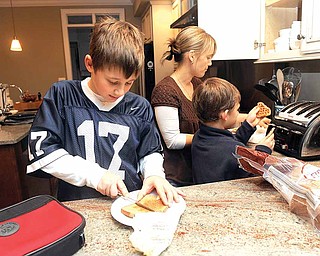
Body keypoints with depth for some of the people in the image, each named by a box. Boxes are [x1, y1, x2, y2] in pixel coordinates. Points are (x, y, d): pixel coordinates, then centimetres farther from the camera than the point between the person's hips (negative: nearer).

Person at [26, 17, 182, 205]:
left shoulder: (140, 107, 3)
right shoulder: (62, 96, -3)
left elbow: (150, 152, 13)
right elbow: (41, 149, -7)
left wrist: (154, 174, -10)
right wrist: (94, 175, -13)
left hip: (129, 201, 0)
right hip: (76, 204, 1)